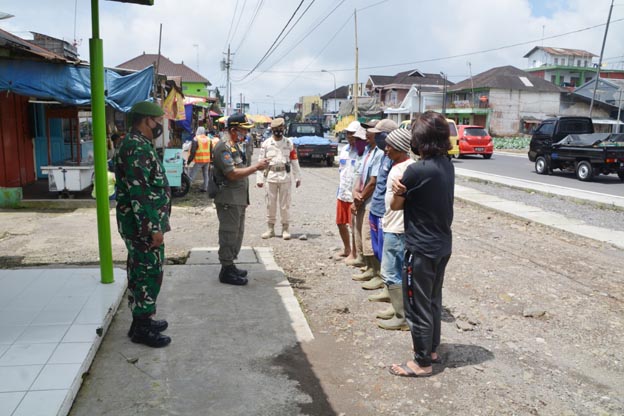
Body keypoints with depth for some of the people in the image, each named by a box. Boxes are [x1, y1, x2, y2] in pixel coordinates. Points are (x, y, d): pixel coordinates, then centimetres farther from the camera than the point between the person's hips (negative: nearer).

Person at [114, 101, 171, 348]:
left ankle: (142, 320, 28)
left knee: (141, 273, 16)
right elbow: (139, 193, -25)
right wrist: (153, 228, -23)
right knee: (149, 274, -2)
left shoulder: (139, 145, 15)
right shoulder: (137, 148, -19)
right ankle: (142, 328, 9)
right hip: (144, 226, -11)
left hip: (143, 225, 11)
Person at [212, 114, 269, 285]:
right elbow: (232, 174, -23)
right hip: (228, 200, -10)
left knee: (237, 234, 17)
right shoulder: (223, 148, -16)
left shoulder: (236, 146, 16)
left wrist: (257, 166, 8)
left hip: (238, 199, 10)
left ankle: (230, 266, 28)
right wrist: (256, 166, -20)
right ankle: (226, 271, 5)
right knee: (229, 235, -4)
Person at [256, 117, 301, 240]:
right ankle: (270, 229, 20)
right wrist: (260, 179, -4)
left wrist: (297, 177, 3)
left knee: (285, 204, 5)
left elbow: (294, 161, 5)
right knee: (270, 204, 8)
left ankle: (285, 229, 16)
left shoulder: (289, 143, 4)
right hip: (270, 177, 0)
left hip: (285, 178, 0)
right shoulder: (266, 144, 2)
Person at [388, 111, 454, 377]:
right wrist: (405, 193, -13)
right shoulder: (447, 166, 2)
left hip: (421, 249, -8)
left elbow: (395, 205, -8)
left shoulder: (417, 170, -22)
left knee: (417, 306, 6)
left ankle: (423, 363, 19)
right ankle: (432, 350, 37)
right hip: (442, 245, 8)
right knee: (433, 301, 22)